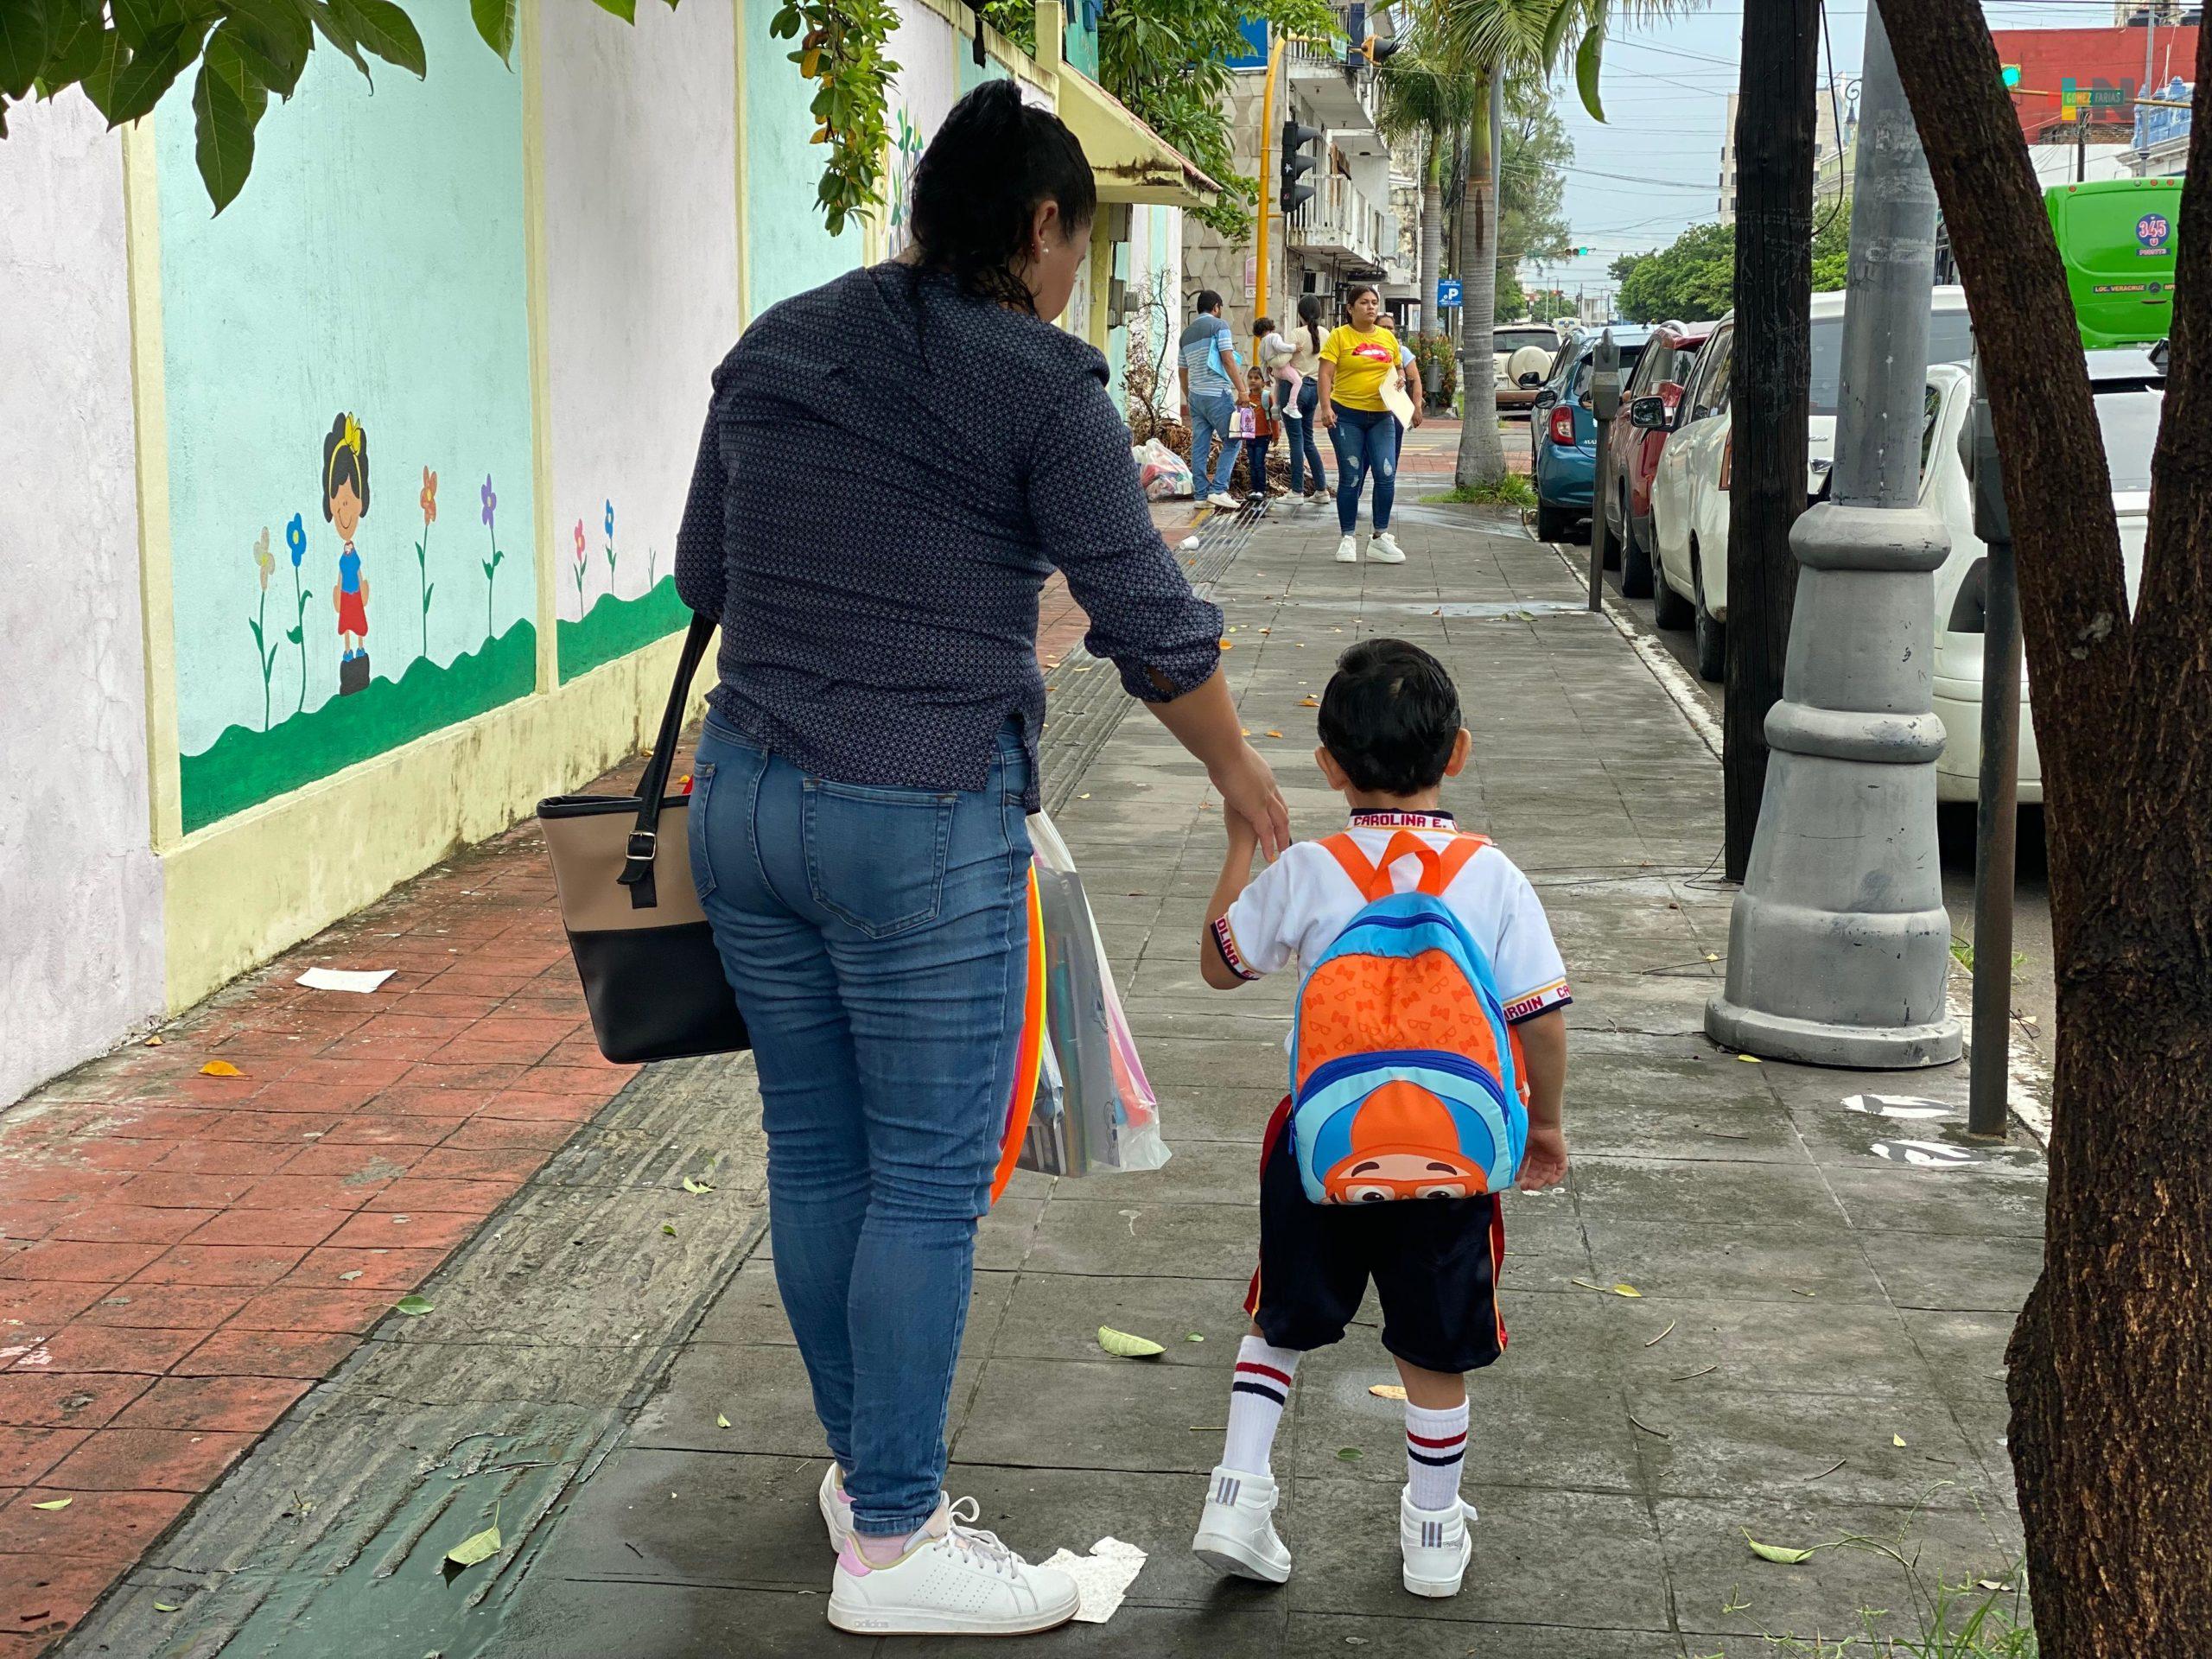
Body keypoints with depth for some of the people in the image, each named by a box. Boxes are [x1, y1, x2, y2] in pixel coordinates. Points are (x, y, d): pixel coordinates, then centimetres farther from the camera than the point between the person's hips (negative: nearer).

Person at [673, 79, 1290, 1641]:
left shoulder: (777, 344, 10)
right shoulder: (1042, 384, -8)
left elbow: (703, 574, 18)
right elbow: (1148, 618, -4)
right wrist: (1238, 771, 11)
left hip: (746, 797, 7)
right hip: (922, 823, -7)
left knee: (814, 1150, 15)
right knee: (930, 1179, 2)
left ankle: (863, 1460, 32)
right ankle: (890, 1543, 10)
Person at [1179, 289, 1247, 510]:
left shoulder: (1186, 334, 18)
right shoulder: (1219, 325, -3)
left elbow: (1182, 371, 20)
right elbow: (1228, 360, -12)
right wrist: (1241, 390, -11)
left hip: (1195, 395, 7)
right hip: (1217, 394, -7)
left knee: (1200, 446, 6)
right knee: (1232, 442, 0)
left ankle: (1201, 494, 5)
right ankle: (1218, 490, -10)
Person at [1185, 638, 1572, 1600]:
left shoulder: (1305, 874, -6)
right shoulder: (1492, 878, -6)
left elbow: (1220, 964, 8)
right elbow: (1543, 1019, -4)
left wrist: (1241, 845, 16)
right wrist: (1544, 1125, 12)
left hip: (1322, 1155, 0)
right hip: (1452, 1165, 0)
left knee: (1281, 1324, 22)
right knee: (1435, 1355, 15)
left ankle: (1238, 1493, 14)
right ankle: (1433, 1537, 28)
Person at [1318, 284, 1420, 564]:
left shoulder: (1388, 337, 11)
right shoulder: (1340, 336, -3)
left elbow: (1398, 368, 24)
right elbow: (1326, 374, -8)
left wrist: (1400, 378, 1)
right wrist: (1326, 407, -19)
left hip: (1381, 415, 4)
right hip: (1346, 415, -3)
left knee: (1386, 475, -6)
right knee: (1351, 478, 1)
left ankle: (1380, 537, 3)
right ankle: (1348, 539, 11)